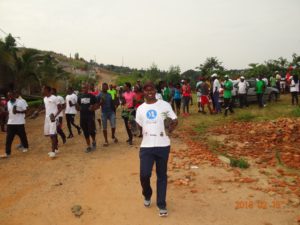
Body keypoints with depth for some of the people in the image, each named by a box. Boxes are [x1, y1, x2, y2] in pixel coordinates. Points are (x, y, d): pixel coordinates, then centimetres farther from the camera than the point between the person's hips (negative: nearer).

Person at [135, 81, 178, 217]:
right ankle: (147, 195, 28)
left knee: (162, 176, 9)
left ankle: (161, 205, 23)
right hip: (146, 146, 1)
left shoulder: (164, 105, -2)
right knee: (144, 175, -5)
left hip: (163, 145, -1)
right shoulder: (140, 108, 6)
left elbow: (175, 121, 5)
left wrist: (168, 130, -10)